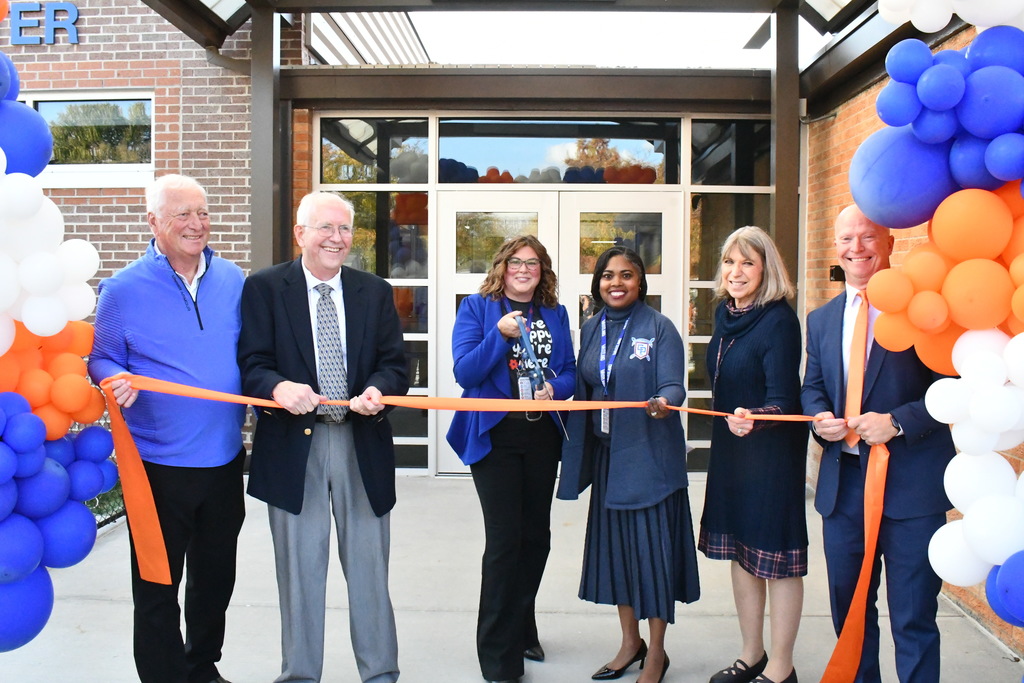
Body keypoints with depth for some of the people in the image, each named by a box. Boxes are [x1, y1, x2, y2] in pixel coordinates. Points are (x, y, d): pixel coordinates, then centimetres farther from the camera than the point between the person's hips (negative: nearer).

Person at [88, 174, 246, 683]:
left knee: (215, 578, 20)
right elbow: (102, 359, -2)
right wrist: (116, 382, -23)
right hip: (159, 463, -4)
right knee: (157, 587, 7)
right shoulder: (124, 288, -8)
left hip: (224, 458, 4)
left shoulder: (232, 280, 3)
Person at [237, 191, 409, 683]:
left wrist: (378, 389, -17)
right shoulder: (264, 288, 1)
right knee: (300, 570, 10)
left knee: (369, 568, 11)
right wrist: (279, 388, -27)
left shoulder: (375, 292, 9)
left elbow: (394, 364, 5)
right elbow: (252, 364, -5)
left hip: (362, 444, 2)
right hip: (293, 444, -2)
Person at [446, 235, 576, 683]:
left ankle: (521, 630, 35)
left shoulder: (555, 314, 10)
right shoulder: (476, 308, -1)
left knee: (535, 535, 14)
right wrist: (500, 335, -24)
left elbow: (570, 373, 10)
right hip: (494, 437, -4)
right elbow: (465, 373, -11)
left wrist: (555, 388, -13)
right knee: (505, 540, -6)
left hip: (542, 438, 5)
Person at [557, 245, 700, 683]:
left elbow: (673, 385, -15)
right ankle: (630, 642, 30)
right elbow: (584, 389, 13)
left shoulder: (659, 327, -7)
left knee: (651, 542, 0)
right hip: (607, 453, 6)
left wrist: (663, 402, -36)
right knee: (613, 541, 12)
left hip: (649, 454, -5)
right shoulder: (591, 329, 9)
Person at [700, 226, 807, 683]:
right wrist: (731, 425, 15)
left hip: (773, 452, -8)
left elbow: (783, 400, -21)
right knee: (739, 551, 16)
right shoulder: (726, 314, 5)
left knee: (775, 557, 2)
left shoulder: (779, 321, -17)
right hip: (730, 447, 8)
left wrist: (752, 419, -40)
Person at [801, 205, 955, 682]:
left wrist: (898, 422, -21)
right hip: (843, 480, 6)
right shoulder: (821, 320, 12)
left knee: (913, 618, 3)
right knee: (848, 609, 18)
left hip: (911, 483, -5)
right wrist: (820, 419, -4)